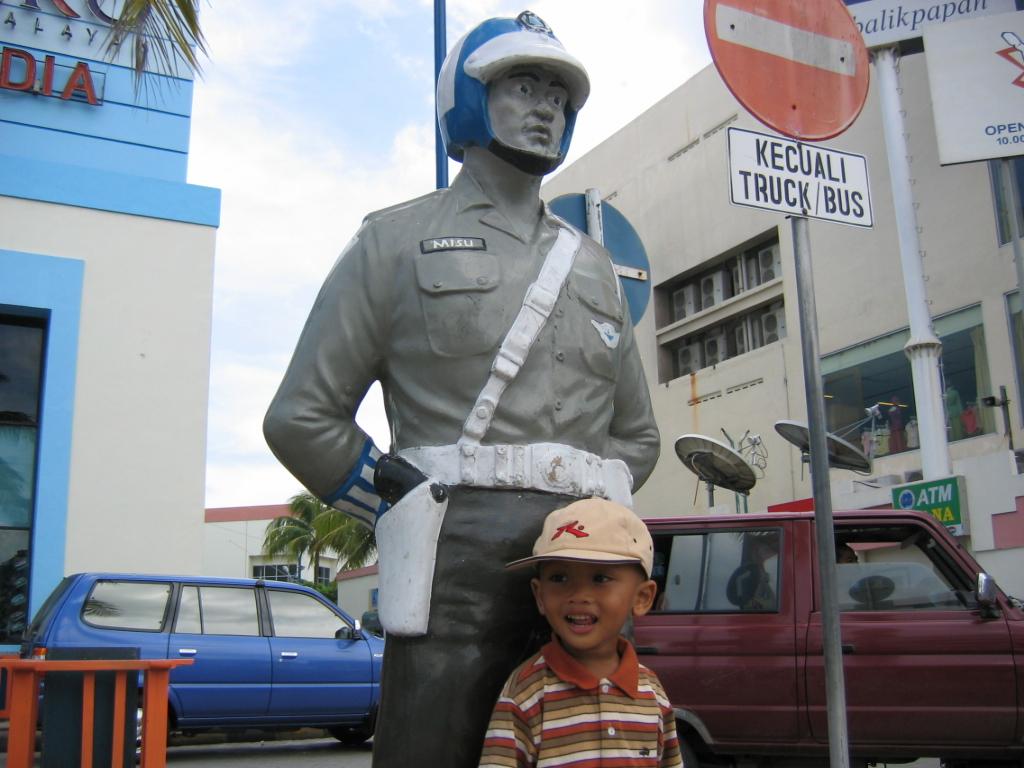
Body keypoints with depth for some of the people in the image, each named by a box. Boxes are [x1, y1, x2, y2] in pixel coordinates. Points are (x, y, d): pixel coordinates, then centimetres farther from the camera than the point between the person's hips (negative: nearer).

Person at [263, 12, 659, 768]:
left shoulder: (593, 264, 22)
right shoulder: (399, 241, 10)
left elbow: (638, 434, 27)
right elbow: (302, 417, 4)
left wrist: (588, 509, 11)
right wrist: (406, 505, 0)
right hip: (459, 567, -4)